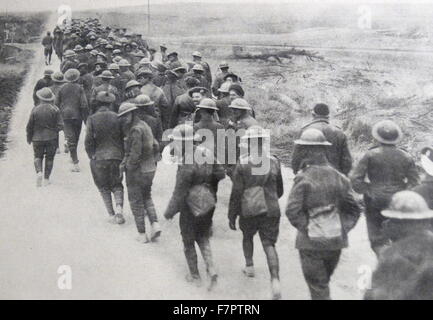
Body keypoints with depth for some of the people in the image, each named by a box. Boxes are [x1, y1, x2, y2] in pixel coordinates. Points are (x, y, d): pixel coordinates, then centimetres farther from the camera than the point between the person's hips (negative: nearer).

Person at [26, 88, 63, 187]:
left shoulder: (35, 109, -6)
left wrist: (29, 138, 12)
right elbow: (59, 126, -8)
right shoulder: (55, 109, -7)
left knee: (38, 156, 14)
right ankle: (46, 178, 9)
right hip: (52, 138, 0)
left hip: (37, 138, 0)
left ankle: (39, 172, -11)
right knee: (49, 157, 10)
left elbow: (29, 126, -2)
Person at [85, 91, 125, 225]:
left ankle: (112, 214, 13)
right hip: (117, 156, 1)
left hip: (99, 158, -1)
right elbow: (124, 138, -1)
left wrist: (91, 156, 7)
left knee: (104, 187, 14)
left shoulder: (92, 119, -7)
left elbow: (88, 141, -7)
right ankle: (119, 208, -5)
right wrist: (123, 155, 9)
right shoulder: (117, 118, -3)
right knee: (117, 185, 17)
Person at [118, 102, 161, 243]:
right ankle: (155, 224, 8)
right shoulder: (145, 126, 8)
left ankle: (142, 234, 13)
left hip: (137, 171, -9)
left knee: (136, 202, 6)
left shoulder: (136, 129, -20)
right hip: (150, 169, 9)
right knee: (147, 197, 23)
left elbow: (135, 153, -25)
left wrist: (128, 166, -9)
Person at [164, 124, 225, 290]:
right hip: (208, 206, 6)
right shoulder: (206, 153, -7)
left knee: (188, 242, 16)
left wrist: (169, 212, -9)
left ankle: (195, 276, 29)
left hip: (191, 209, -6)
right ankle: (211, 271, 10)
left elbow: (179, 193, -22)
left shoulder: (187, 165, -27)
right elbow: (220, 174, 3)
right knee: (203, 238, 24)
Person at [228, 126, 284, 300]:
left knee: (247, 236, 27)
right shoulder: (274, 162, -1)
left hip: (248, 210, -1)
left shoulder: (242, 164, -10)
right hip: (271, 210, 1)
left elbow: (236, 193, -8)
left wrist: (232, 215, 0)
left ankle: (249, 266, 36)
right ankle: (275, 280, -11)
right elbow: (279, 190, 11)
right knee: (269, 245, 2)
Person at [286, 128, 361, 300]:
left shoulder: (304, 178, -14)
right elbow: (354, 209, 6)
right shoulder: (339, 177, 2)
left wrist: (305, 228, -7)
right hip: (336, 240, 5)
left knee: (318, 287, 4)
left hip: (311, 241, -5)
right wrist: (342, 229, 8)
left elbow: (292, 211, -20)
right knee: (324, 282, 24)